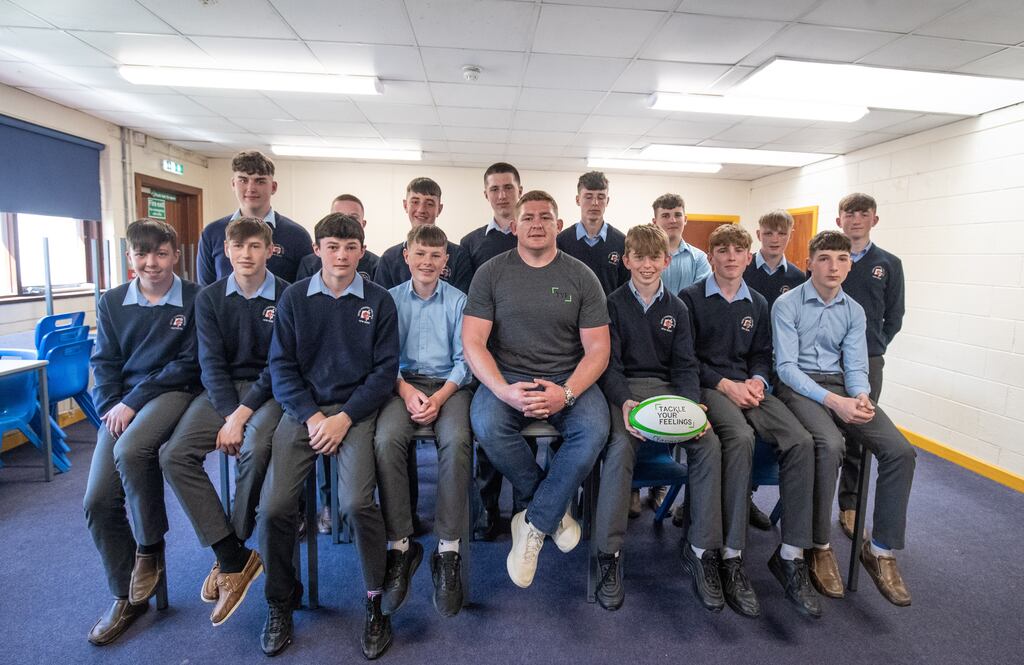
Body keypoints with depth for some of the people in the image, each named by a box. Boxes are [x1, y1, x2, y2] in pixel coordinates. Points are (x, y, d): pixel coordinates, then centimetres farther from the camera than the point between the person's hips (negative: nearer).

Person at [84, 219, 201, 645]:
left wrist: (133, 401, -13)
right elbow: (104, 364, 10)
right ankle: (126, 597, 15)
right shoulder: (111, 303, 10)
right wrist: (110, 408, -8)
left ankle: (150, 547, -6)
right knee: (98, 500, -7)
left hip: (172, 392, -4)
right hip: (122, 404, 5)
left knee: (130, 450, -34)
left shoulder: (194, 300, -3)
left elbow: (188, 365, -7)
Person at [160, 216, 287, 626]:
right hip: (221, 390, 4)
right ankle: (234, 558, -13)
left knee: (255, 447, -32)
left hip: (268, 389, -4)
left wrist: (242, 414, -18)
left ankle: (234, 552, -8)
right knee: (174, 454, -19)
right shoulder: (209, 298, 5)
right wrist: (228, 414, -15)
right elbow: (211, 362, -1)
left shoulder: (287, 297, -5)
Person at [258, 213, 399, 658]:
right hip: (302, 408, 2)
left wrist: (344, 417, -12)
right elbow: (281, 365, 4)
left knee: (357, 501, -23)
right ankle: (280, 602, 14)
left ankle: (375, 602, 1)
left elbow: (384, 370, 0)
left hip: (356, 408, -2)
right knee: (273, 506, -14)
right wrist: (311, 416, -9)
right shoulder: (294, 297, 7)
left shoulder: (379, 301, 3)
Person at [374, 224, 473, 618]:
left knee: (456, 440, -32)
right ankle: (400, 544, -17)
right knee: (386, 439, -30)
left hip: (449, 385, -1)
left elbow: (463, 360, 3)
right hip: (404, 383, 1)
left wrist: (439, 397, -13)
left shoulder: (458, 300, 7)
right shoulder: (391, 299, 11)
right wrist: (407, 391, -12)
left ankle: (448, 548, -21)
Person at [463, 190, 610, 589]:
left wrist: (566, 393, -19)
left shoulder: (581, 277, 4)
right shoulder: (491, 272, 3)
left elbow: (597, 349, 0)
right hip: (506, 377, 0)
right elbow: (473, 342, -4)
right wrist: (505, 391, -21)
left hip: (568, 380, 1)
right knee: (487, 426, -31)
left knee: (594, 430, -28)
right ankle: (554, 512, -5)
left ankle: (533, 526, -8)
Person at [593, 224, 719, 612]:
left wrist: (692, 405, -11)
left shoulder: (676, 309, 14)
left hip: (666, 388, 4)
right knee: (621, 445, -33)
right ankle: (609, 555, -22)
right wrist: (624, 402, -23)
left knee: (708, 444, -23)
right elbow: (609, 363, -4)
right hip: (623, 388, -3)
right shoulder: (614, 304, 4)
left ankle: (703, 549, -10)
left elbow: (685, 366, 9)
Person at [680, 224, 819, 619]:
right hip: (707, 386, -5)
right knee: (740, 437, -36)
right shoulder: (691, 298, 3)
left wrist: (757, 380, -2)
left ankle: (791, 555, -13)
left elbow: (762, 355, 20)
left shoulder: (757, 304, 20)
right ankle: (732, 558, -27)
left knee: (800, 441, -22)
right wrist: (725, 384, -13)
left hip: (748, 387, 5)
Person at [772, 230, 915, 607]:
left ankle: (882, 550, -1)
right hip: (798, 386, -5)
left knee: (901, 451, -16)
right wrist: (832, 401, -22)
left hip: (841, 386, 6)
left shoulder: (854, 311, 11)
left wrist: (860, 396, -17)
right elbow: (786, 366, -12)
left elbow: (855, 367, 7)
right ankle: (820, 547, -14)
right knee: (830, 445, -34)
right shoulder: (787, 304, -5)